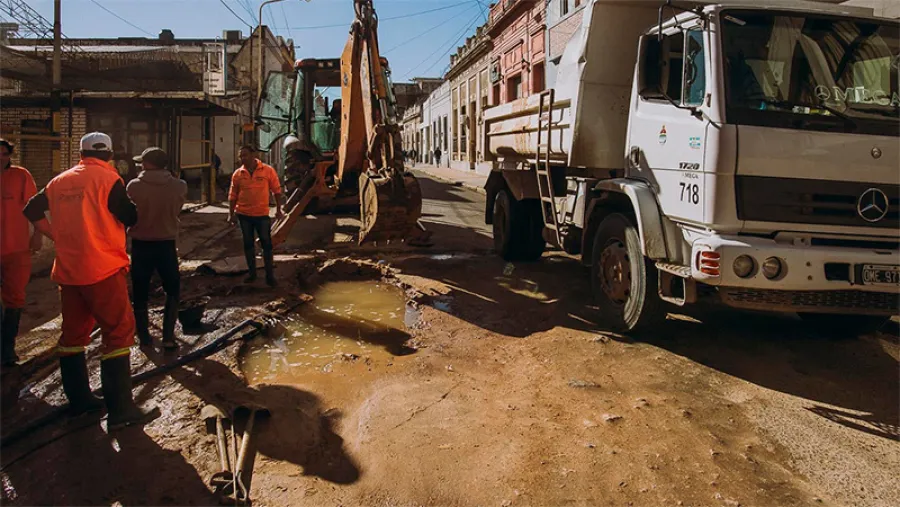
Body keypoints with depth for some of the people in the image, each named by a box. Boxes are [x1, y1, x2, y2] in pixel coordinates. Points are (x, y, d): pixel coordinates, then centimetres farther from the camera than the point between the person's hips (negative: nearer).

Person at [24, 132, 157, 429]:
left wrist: (57, 236, 18)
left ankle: (78, 399, 26)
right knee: (118, 332, -3)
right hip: (102, 269, -7)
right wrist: (124, 202, 9)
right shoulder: (107, 178, -9)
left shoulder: (60, 181, 10)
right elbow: (130, 218, -10)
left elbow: (32, 210, 18)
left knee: (74, 332, 16)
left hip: (68, 269, 7)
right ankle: (120, 410, -7)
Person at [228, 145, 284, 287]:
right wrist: (231, 214, 4)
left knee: (267, 245, 2)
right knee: (248, 244, 11)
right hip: (244, 215, 2)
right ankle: (252, 272, 24)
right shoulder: (237, 174, -1)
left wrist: (278, 209, 0)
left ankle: (270, 276, 10)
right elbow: (233, 195, 5)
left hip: (262, 214, -2)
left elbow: (276, 190, 0)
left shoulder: (268, 170, -8)